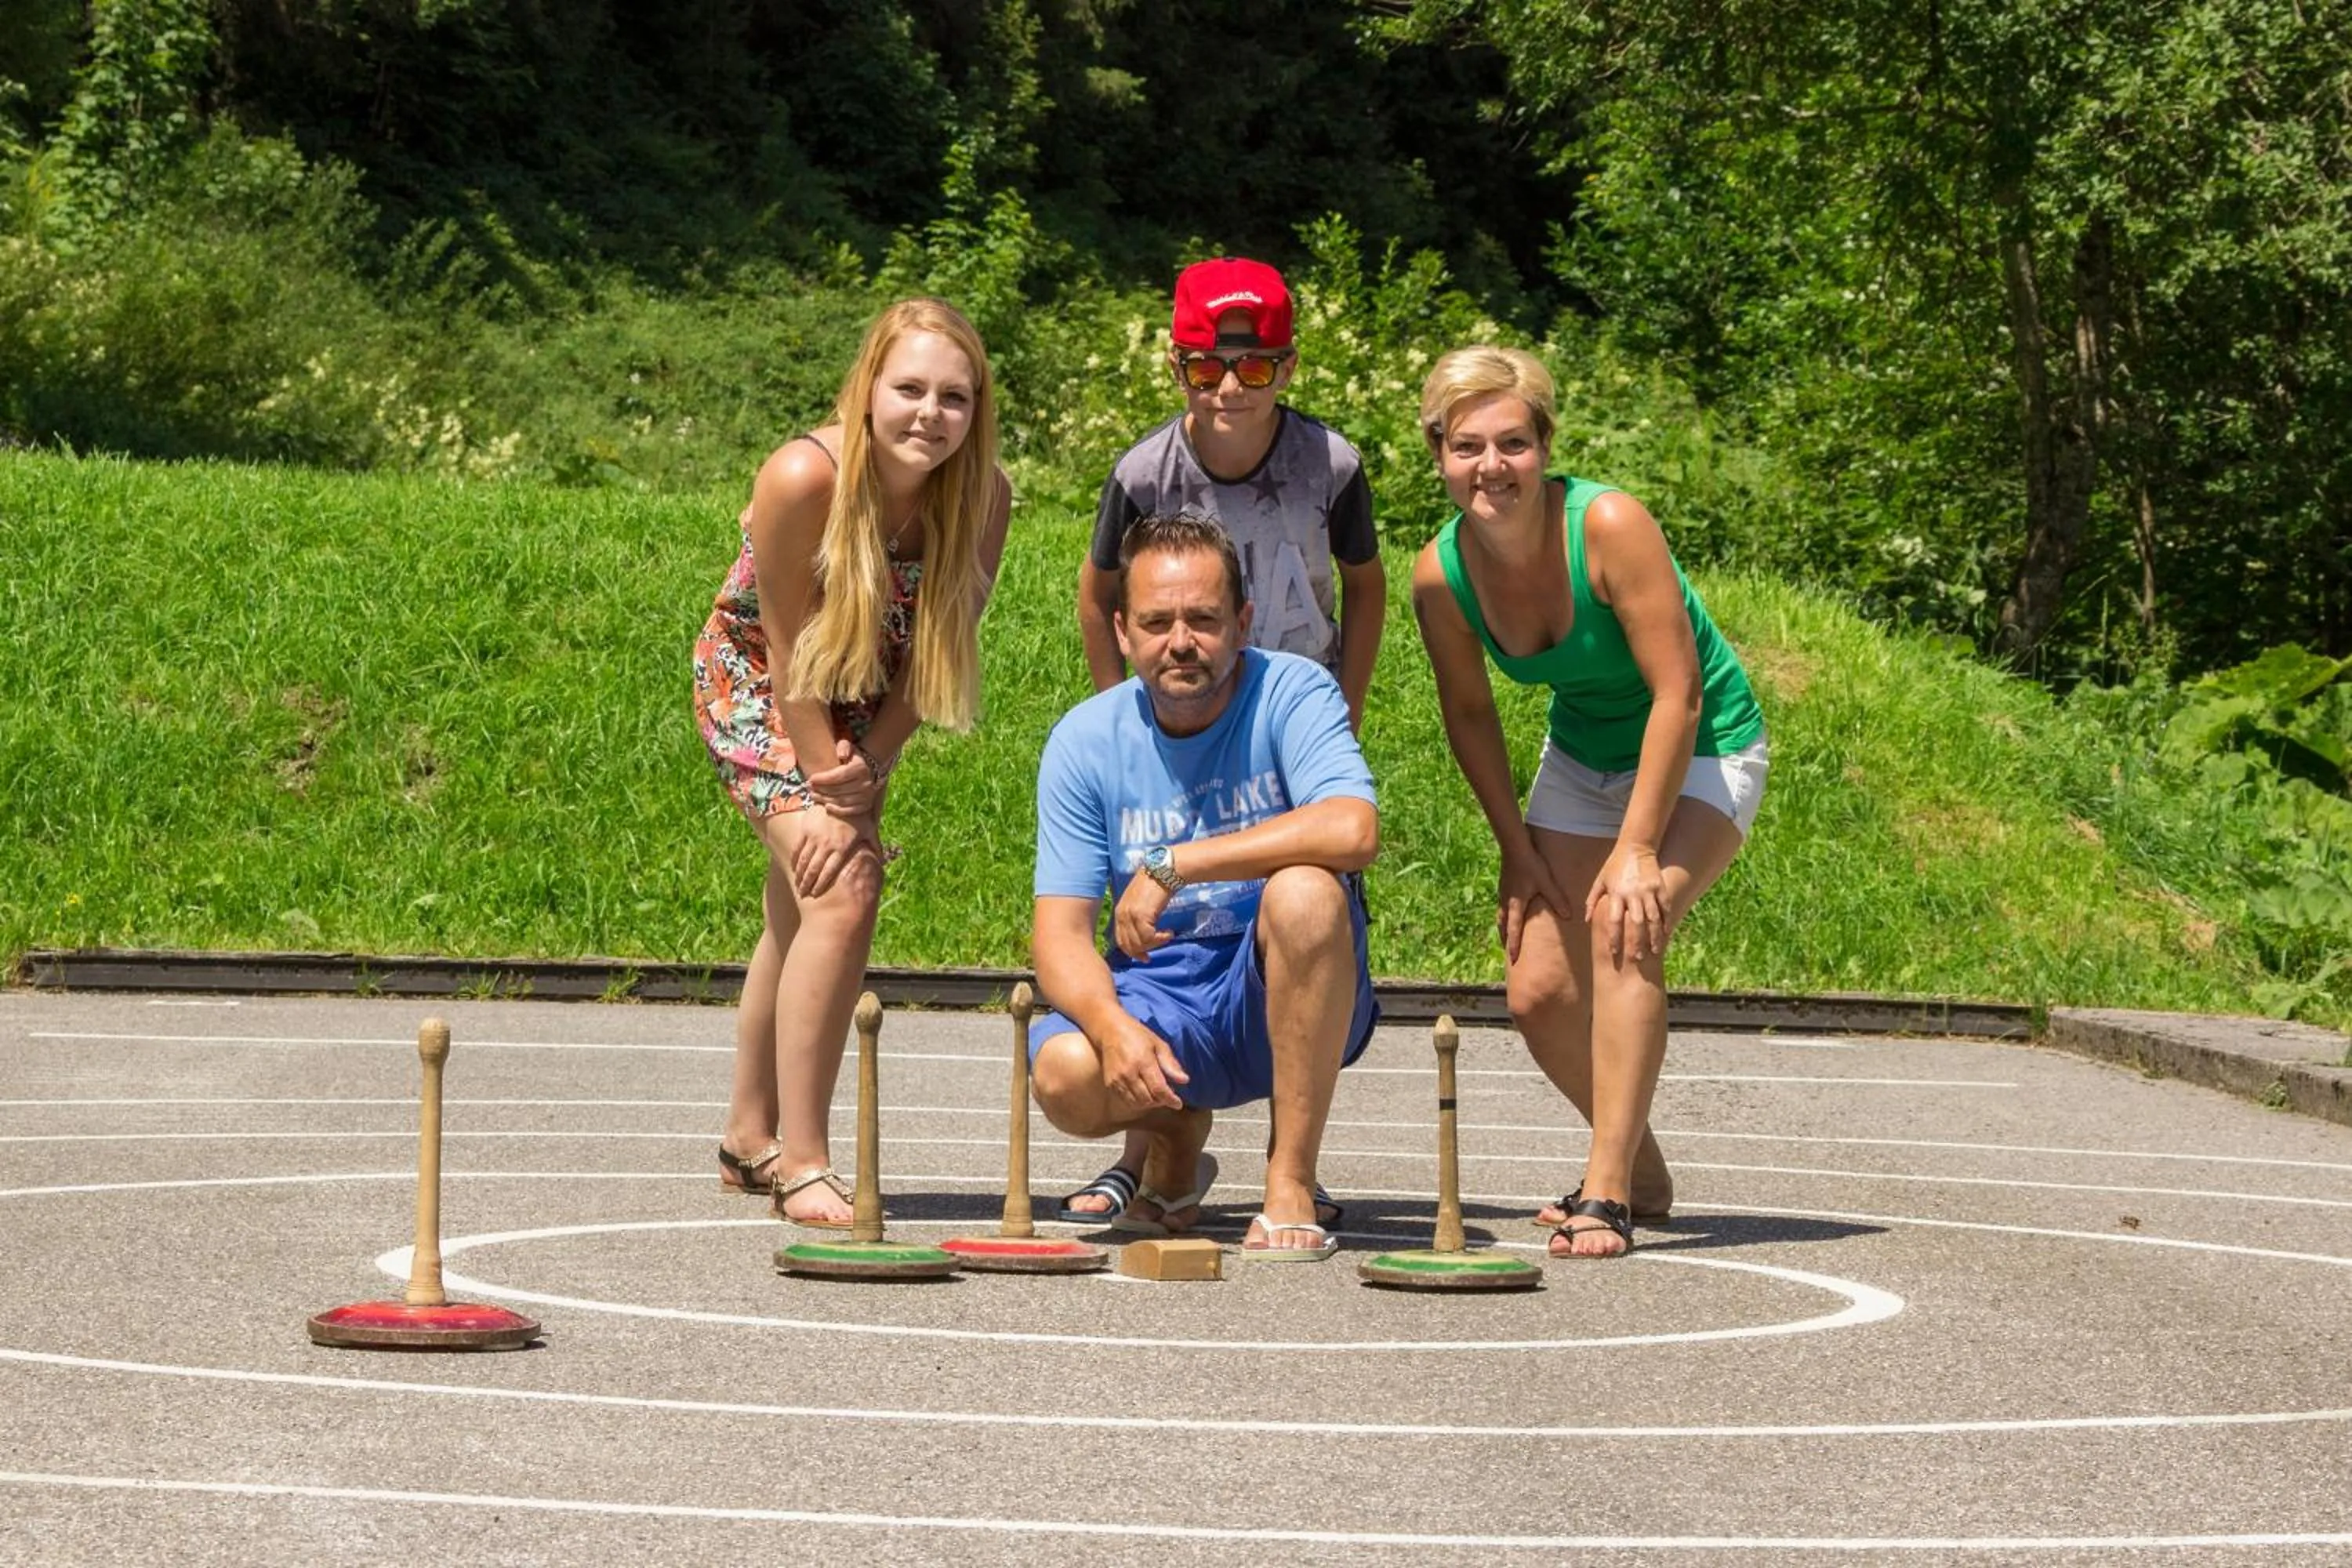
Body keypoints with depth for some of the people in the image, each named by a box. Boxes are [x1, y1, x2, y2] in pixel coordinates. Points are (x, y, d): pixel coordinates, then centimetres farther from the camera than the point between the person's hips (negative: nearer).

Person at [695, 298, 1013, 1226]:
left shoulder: (985, 498, -19)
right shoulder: (803, 479, -32)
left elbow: (936, 650, -12)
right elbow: (792, 651, -25)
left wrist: (869, 769, -20)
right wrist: (830, 799, -23)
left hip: (859, 708, 6)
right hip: (754, 685, -5)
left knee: (799, 919, 18)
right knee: (842, 892, -21)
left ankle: (750, 1139, 36)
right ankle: (798, 1163, -17)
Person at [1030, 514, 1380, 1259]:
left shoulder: (1291, 692, -10)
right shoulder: (1084, 741, -2)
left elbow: (1353, 831, -30)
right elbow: (1059, 930, -7)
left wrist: (1172, 866, -28)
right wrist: (1111, 1024, -29)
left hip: (1291, 1000, -2)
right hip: (1158, 996, 2)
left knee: (1305, 891, -34)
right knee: (1064, 1075, -29)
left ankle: (1291, 1182, -23)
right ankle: (1173, 1128, 10)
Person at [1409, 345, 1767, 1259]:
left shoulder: (1609, 527, -30)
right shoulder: (1441, 573, -15)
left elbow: (1677, 693, -29)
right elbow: (1468, 711, 3)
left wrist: (1636, 850, -30)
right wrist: (1517, 847, 1)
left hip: (1703, 755, -6)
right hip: (1583, 762, 6)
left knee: (1626, 928, -29)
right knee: (1538, 992, -1)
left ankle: (1607, 1193, -26)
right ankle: (1641, 1169, 25)